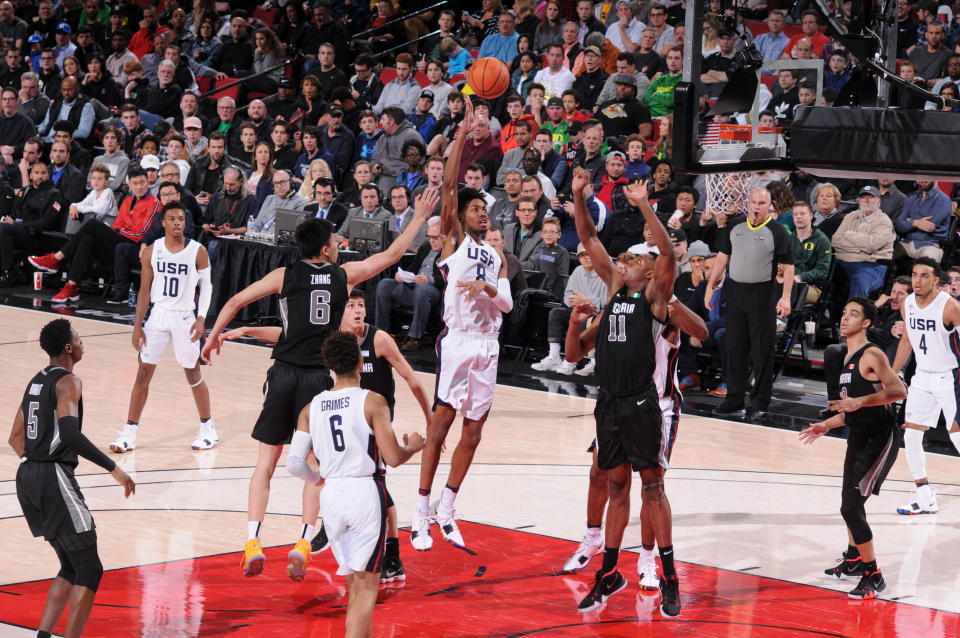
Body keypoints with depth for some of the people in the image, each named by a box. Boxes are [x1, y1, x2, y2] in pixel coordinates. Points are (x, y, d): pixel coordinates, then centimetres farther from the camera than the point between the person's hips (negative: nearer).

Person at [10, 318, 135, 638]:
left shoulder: (36, 381, 16)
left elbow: (16, 437, 21)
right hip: (54, 479, -9)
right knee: (89, 571, -3)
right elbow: (70, 433, -25)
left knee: (71, 566, 17)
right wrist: (113, 468, -24)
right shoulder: (68, 382, -10)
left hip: (27, 478, 9)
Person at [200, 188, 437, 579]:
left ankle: (253, 542, -1)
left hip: (284, 375, 1)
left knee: (266, 461, 8)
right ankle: (304, 543, -5)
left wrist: (214, 337, 15)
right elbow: (393, 254, 15)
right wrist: (420, 218, 26)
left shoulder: (285, 276, 3)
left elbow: (235, 302, 2)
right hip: (319, 378, -1)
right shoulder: (344, 275, 4)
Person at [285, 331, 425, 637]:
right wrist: (413, 447, 11)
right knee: (366, 587, -2)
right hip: (366, 493, -5)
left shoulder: (311, 408, 4)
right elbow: (393, 458, -11)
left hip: (332, 496, 5)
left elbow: (294, 464, -1)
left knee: (355, 583, 19)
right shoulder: (372, 402, -8)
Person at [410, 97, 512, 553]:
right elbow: (448, 184, -8)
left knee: (473, 428, 6)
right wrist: (462, 134, -13)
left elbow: (507, 303, 11)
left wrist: (488, 288, -10)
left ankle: (446, 509, 16)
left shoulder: (497, 254, 19)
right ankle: (421, 512, -4)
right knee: (442, 421, -7)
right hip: (458, 340, -6)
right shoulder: (454, 239, 4)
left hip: (488, 344, 6)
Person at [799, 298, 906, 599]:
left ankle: (873, 576, -9)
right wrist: (827, 425, 18)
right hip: (858, 438, 10)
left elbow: (899, 391, -25)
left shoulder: (872, 355, -14)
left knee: (851, 507, -17)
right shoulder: (848, 358, 15)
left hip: (880, 439, -10)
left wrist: (859, 402, -32)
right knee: (849, 501, 25)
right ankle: (854, 559, 46)